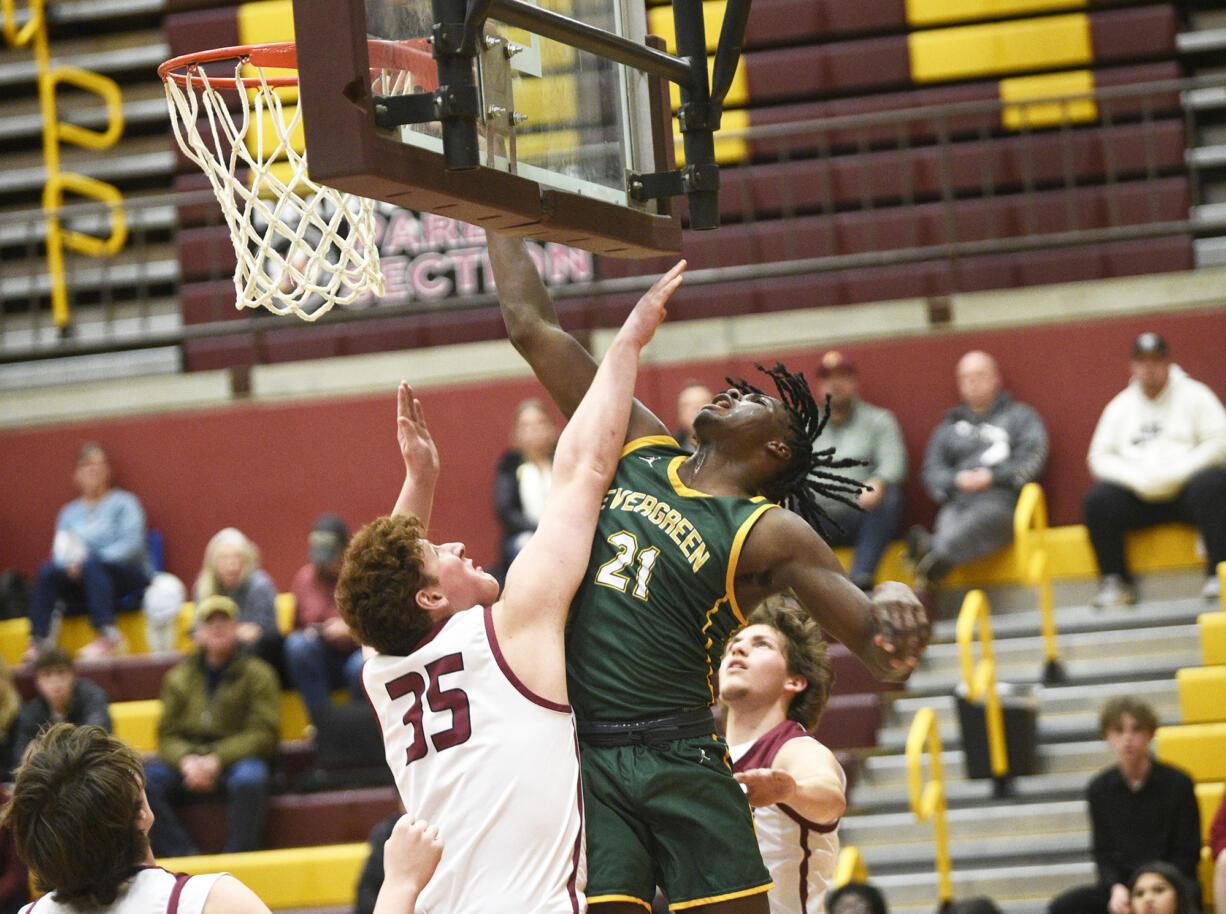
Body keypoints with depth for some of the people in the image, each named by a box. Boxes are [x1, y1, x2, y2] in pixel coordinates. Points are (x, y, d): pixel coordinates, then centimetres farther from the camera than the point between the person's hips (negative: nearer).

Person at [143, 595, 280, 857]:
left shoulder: (257, 673, 4)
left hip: (239, 757, -3)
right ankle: (183, 856, -25)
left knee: (249, 779, -38)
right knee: (143, 780, -25)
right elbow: (168, 735, 9)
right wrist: (186, 761, -15)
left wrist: (217, 760, -18)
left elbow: (263, 733, -5)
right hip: (187, 757, 3)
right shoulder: (180, 676, 14)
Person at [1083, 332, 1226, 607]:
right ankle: (1115, 582, -12)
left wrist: (1175, 473, -16)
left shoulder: (1194, 395, 6)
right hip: (1138, 496, 2)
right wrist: (1138, 478, -12)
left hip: (1185, 489, -2)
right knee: (1097, 500, -25)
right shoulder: (1120, 406, 15)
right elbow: (1100, 457, 8)